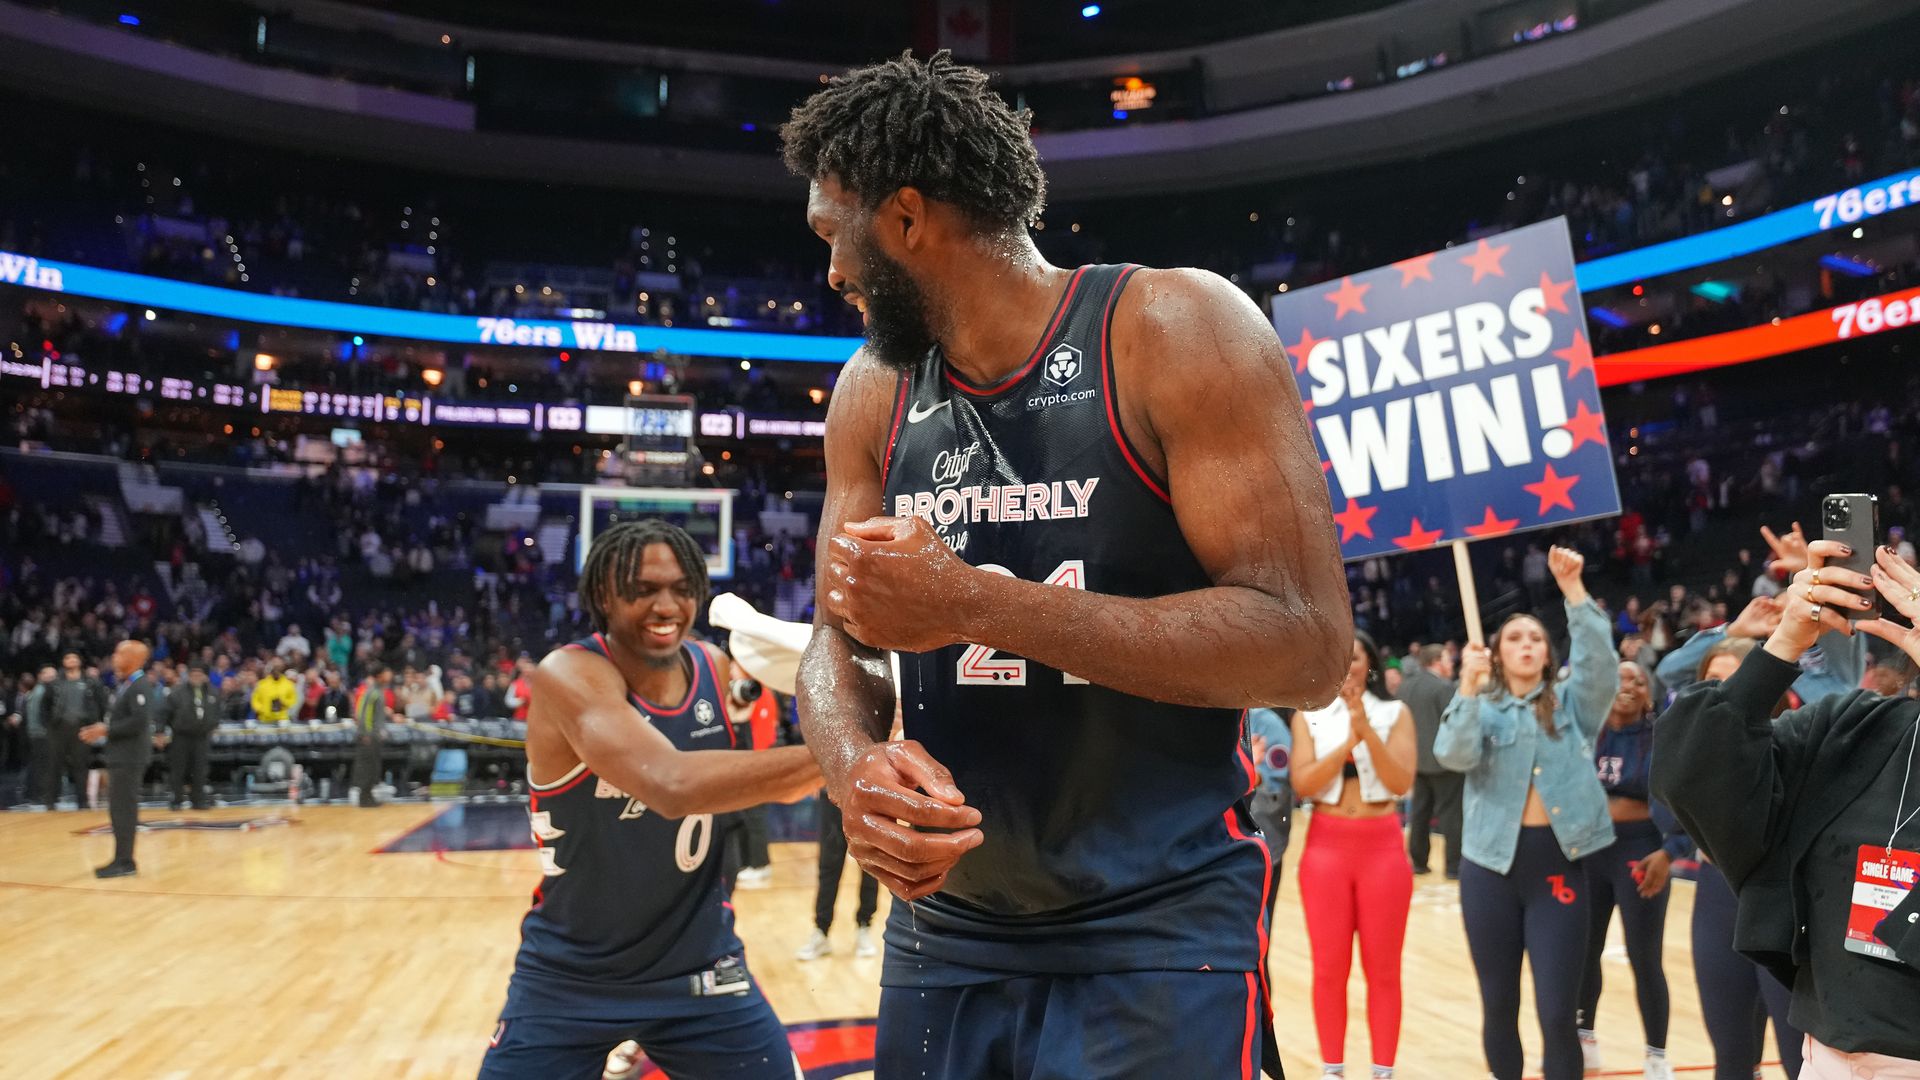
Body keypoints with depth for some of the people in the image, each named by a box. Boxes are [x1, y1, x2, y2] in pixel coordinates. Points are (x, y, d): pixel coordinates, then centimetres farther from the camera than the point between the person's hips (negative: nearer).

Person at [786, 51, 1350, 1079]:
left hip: (1159, 940, -5)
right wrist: (855, 762, -15)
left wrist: (974, 602, -23)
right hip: (941, 932, 6)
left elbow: (1308, 645, -19)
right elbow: (836, 645, 8)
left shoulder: (1173, 330, -12)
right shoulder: (874, 392, 5)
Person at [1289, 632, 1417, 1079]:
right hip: (1327, 845, 0)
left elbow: (1401, 782, -9)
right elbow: (1302, 783, -9)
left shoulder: (1395, 713, 3)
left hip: (1382, 845, 0)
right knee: (1329, 967, 4)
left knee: (1383, 967, 4)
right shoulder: (1308, 716, 4)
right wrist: (1348, 741, -20)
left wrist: (1367, 730, -21)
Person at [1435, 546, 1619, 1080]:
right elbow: (1454, 755, -13)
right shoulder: (1483, 707, 6)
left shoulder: (1571, 702, 8)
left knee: (1558, 1010, -4)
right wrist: (1468, 687, -27)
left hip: (1557, 864, 0)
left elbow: (1601, 665, -12)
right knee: (1498, 1005, 10)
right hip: (1491, 865, 1)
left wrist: (1573, 590, -22)